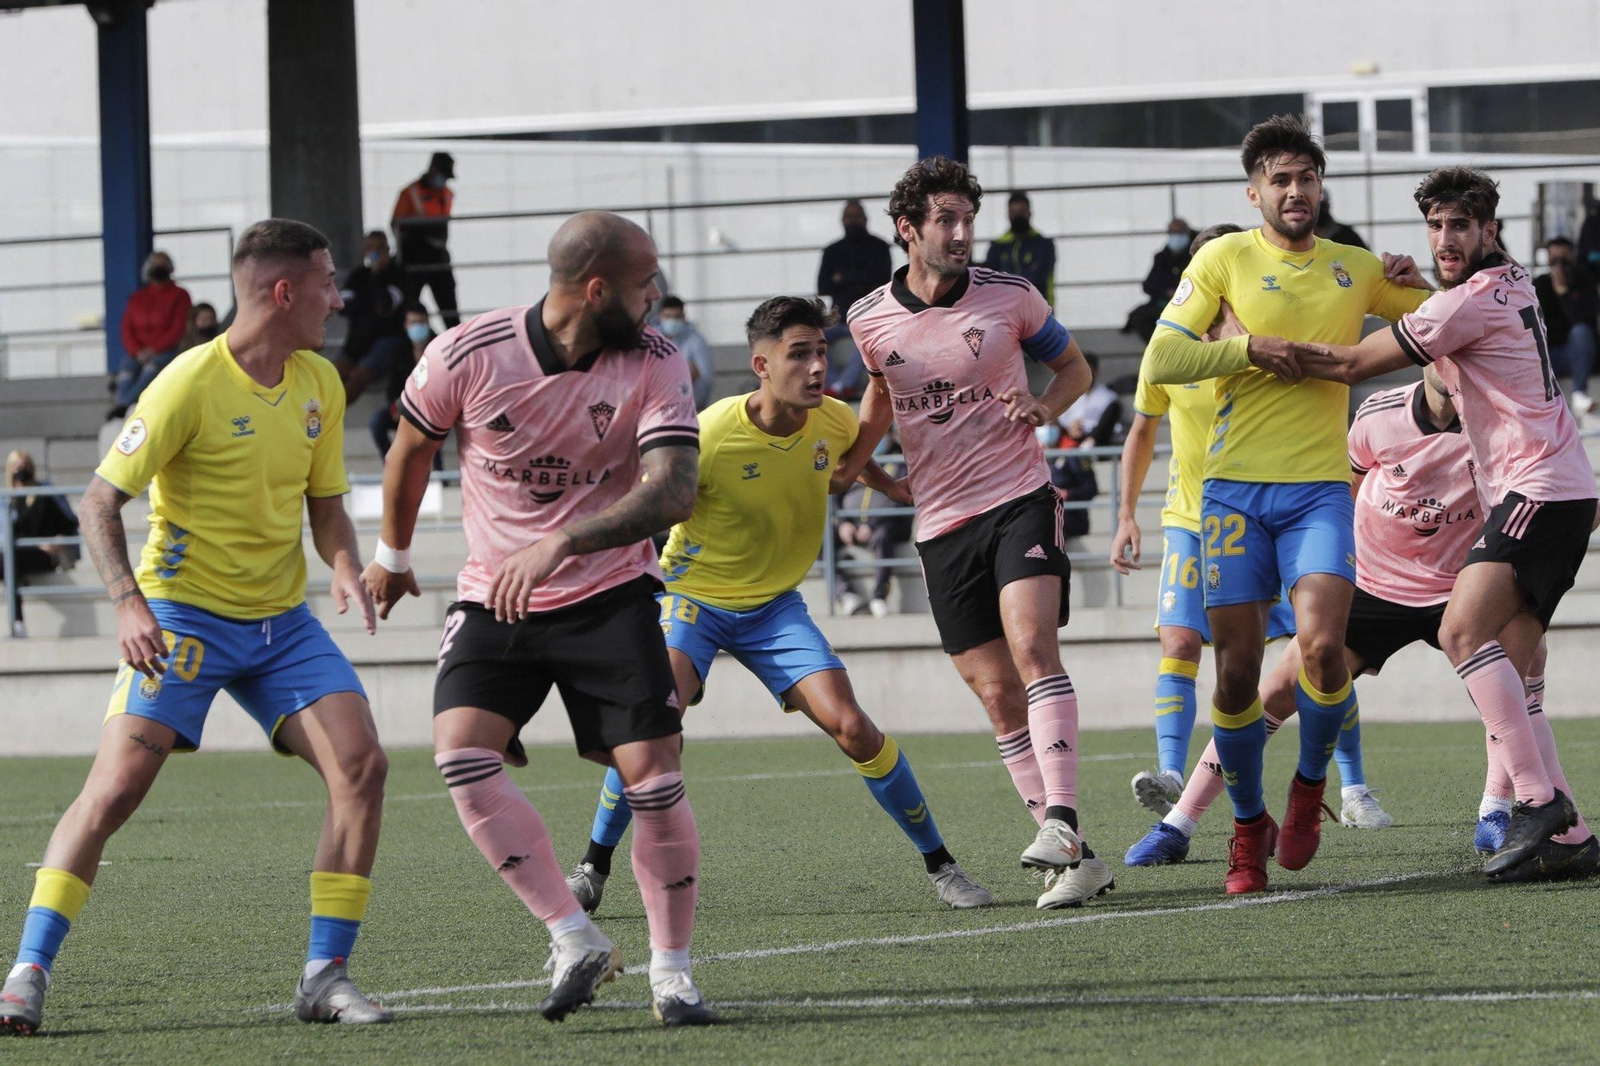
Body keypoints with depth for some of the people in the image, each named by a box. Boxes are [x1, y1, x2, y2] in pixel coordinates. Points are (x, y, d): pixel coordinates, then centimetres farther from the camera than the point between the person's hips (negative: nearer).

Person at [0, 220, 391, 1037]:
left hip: (282, 620, 6)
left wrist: (346, 566, -4)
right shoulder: (191, 385, -15)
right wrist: (128, 601, -25)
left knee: (361, 765, -10)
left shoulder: (319, 384, 6)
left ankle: (325, 977, -3)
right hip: (183, 613, -6)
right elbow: (100, 500, -12)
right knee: (116, 786, -16)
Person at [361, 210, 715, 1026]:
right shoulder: (467, 356, -15)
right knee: (461, 756, -20)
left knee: (652, 774, -10)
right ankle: (576, 942, -14)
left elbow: (672, 492, -26)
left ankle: (672, 971, 7)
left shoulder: (655, 364, -13)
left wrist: (559, 544, -39)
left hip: (609, 596, 0)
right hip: (494, 601, 0)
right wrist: (392, 556, 20)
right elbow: (412, 448, 6)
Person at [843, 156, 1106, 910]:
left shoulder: (1009, 296, -3)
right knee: (997, 696, 0)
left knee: (1033, 651, -24)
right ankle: (1076, 861, 4)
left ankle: (1060, 820, -32)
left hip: (1019, 500, -3)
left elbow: (1073, 366, 12)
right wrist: (847, 460, 13)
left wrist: (1045, 407, -7)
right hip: (941, 524, 3)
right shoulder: (870, 320, 3)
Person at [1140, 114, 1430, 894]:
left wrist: (1415, 280, 3)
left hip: (1320, 487, 1)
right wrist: (1249, 348, -13)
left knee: (1322, 645, -21)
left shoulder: (1357, 269, 12)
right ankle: (1249, 826, 19)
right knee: (1236, 672, -2)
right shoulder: (1225, 258, 3)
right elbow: (1160, 361, -2)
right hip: (1235, 488, -1)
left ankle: (1311, 784, 6)